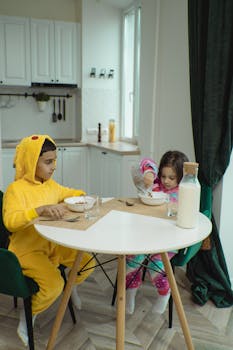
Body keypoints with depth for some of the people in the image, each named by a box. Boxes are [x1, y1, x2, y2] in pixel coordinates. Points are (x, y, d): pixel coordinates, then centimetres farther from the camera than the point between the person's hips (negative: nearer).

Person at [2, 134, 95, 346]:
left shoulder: (50, 184, 5)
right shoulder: (16, 189, -17)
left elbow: (68, 193, 23)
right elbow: (10, 221, -30)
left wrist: (81, 196, -1)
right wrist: (41, 210, -42)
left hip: (53, 244, 7)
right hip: (27, 249, -7)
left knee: (87, 262, 2)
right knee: (53, 284, -26)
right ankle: (26, 321, 3)